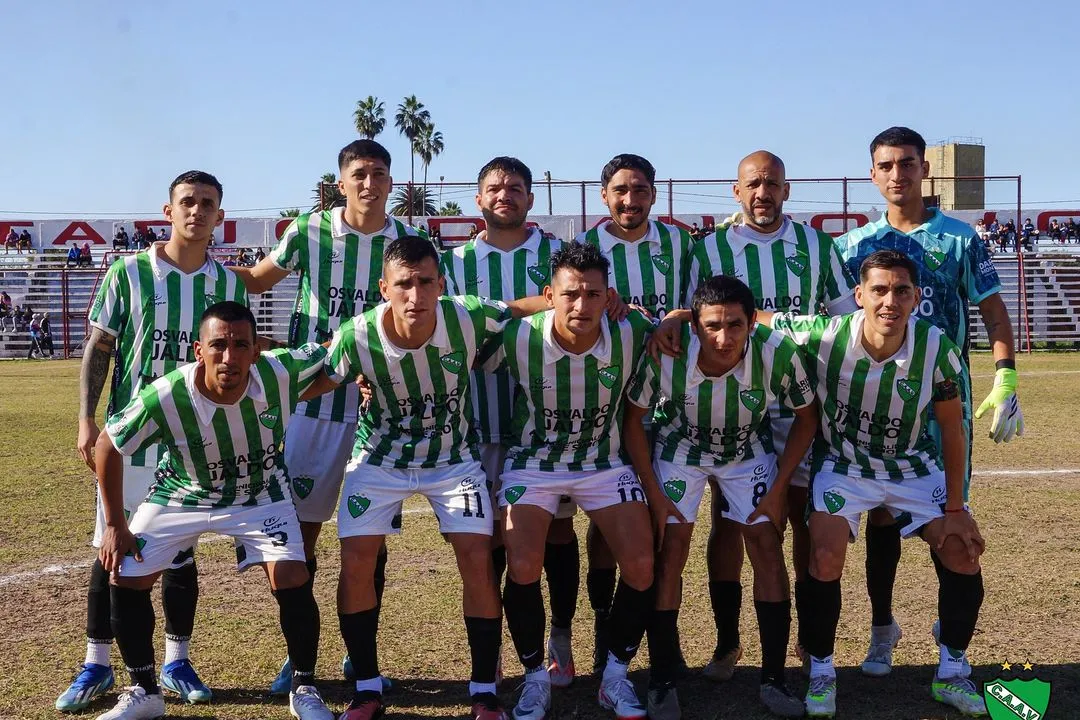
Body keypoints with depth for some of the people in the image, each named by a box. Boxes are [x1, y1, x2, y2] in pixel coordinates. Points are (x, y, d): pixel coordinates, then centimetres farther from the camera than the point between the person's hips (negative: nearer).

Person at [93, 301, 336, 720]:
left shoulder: (280, 374, -31)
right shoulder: (164, 397, -32)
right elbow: (109, 445, -14)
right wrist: (115, 524, -10)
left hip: (261, 495, -1)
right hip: (181, 495, 1)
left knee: (291, 581, -17)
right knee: (125, 580, -4)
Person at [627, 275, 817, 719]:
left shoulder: (778, 354, -30)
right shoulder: (666, 354, -32)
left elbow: (805, 419, -11)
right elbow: (633, 420, -15)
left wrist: (778, 490, -12)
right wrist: (654, 495, -16)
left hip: (749, 451, 1)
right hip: (679, 447, -1)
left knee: (768, 545, -7)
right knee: (670, 549, -10)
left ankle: (774, 679, 6)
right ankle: (662, 683, 2)